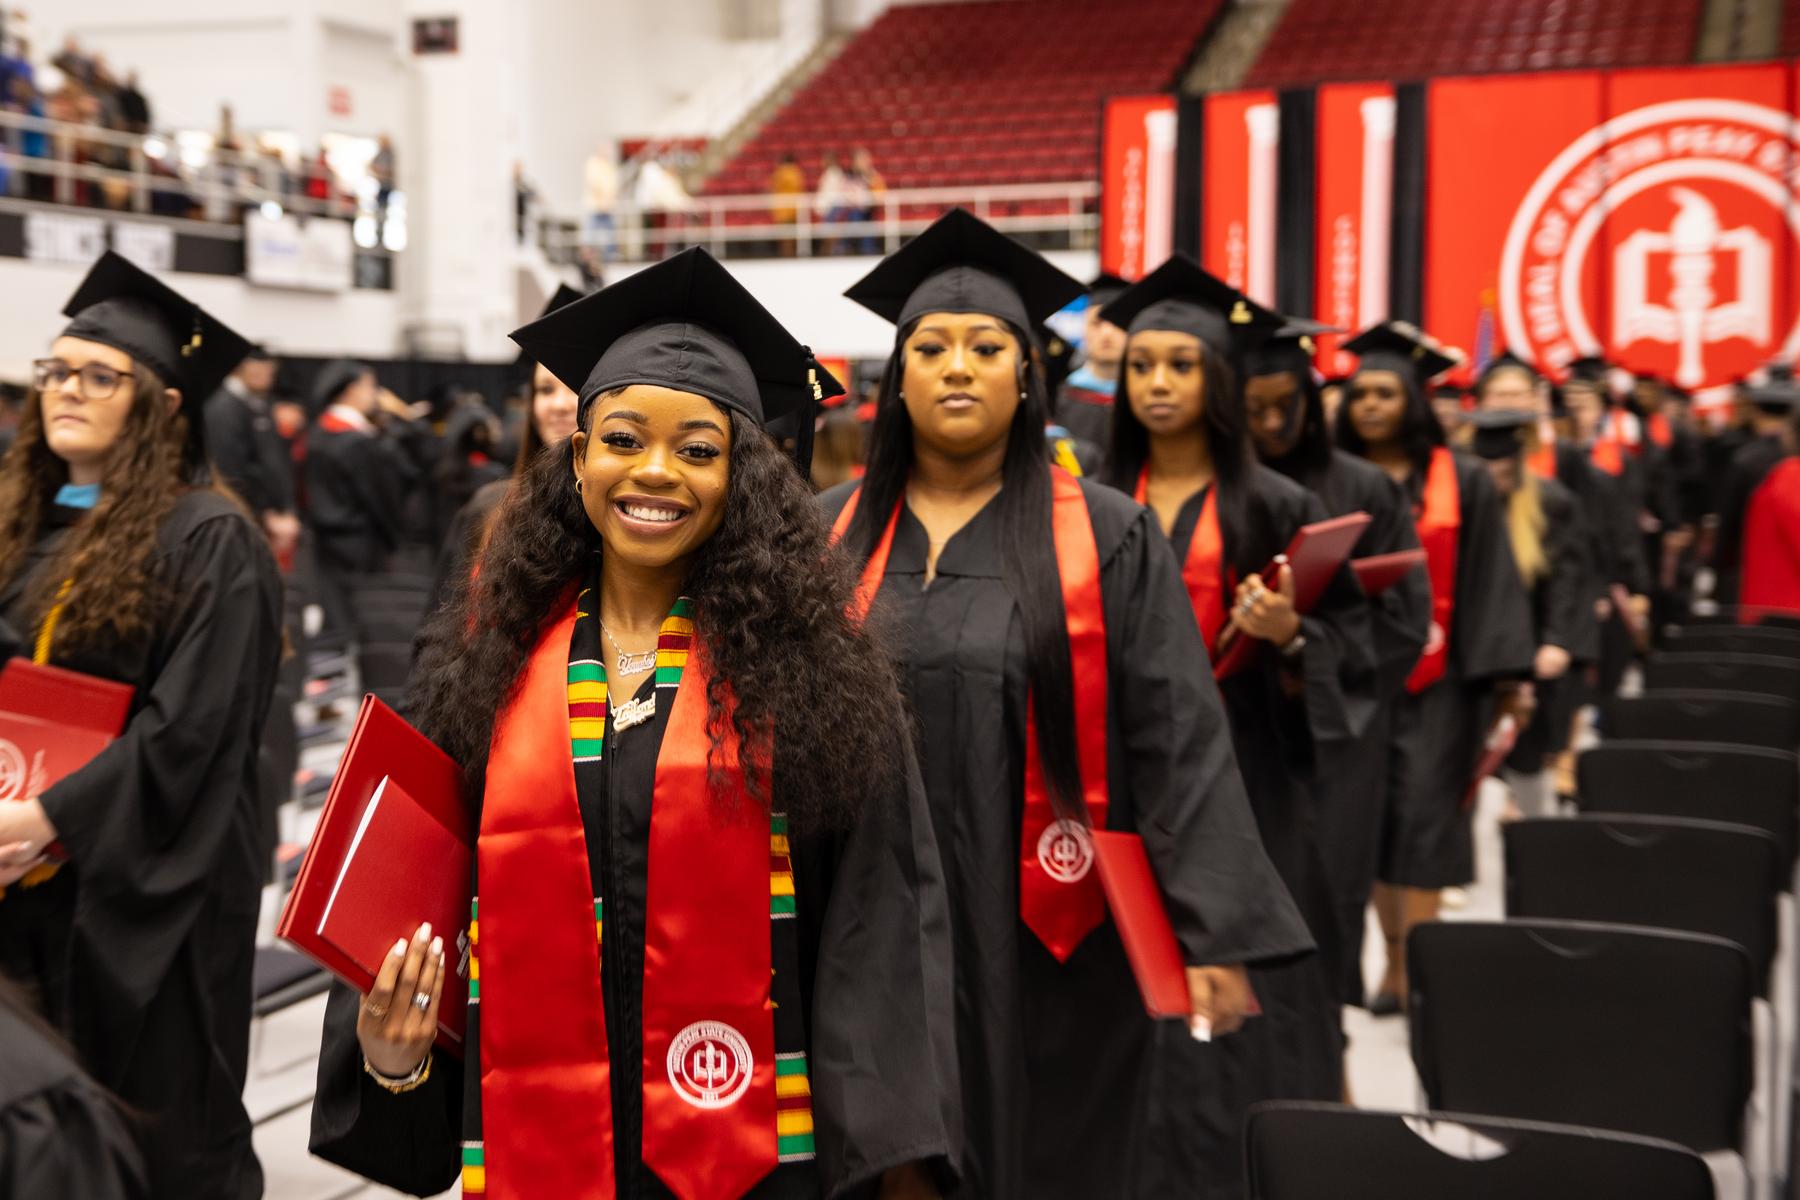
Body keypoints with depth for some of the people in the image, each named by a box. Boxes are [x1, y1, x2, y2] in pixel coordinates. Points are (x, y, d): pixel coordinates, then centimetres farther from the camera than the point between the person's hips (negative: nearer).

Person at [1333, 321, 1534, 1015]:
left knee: (1425, 816, -7)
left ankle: (1413, 964, -5)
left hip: (1436, 674, -2)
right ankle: (1395, 959, 15)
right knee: (1372, 818, 4)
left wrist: (1507, 673, -7)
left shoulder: (1462, 482, 4)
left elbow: (1490, 583, 1)